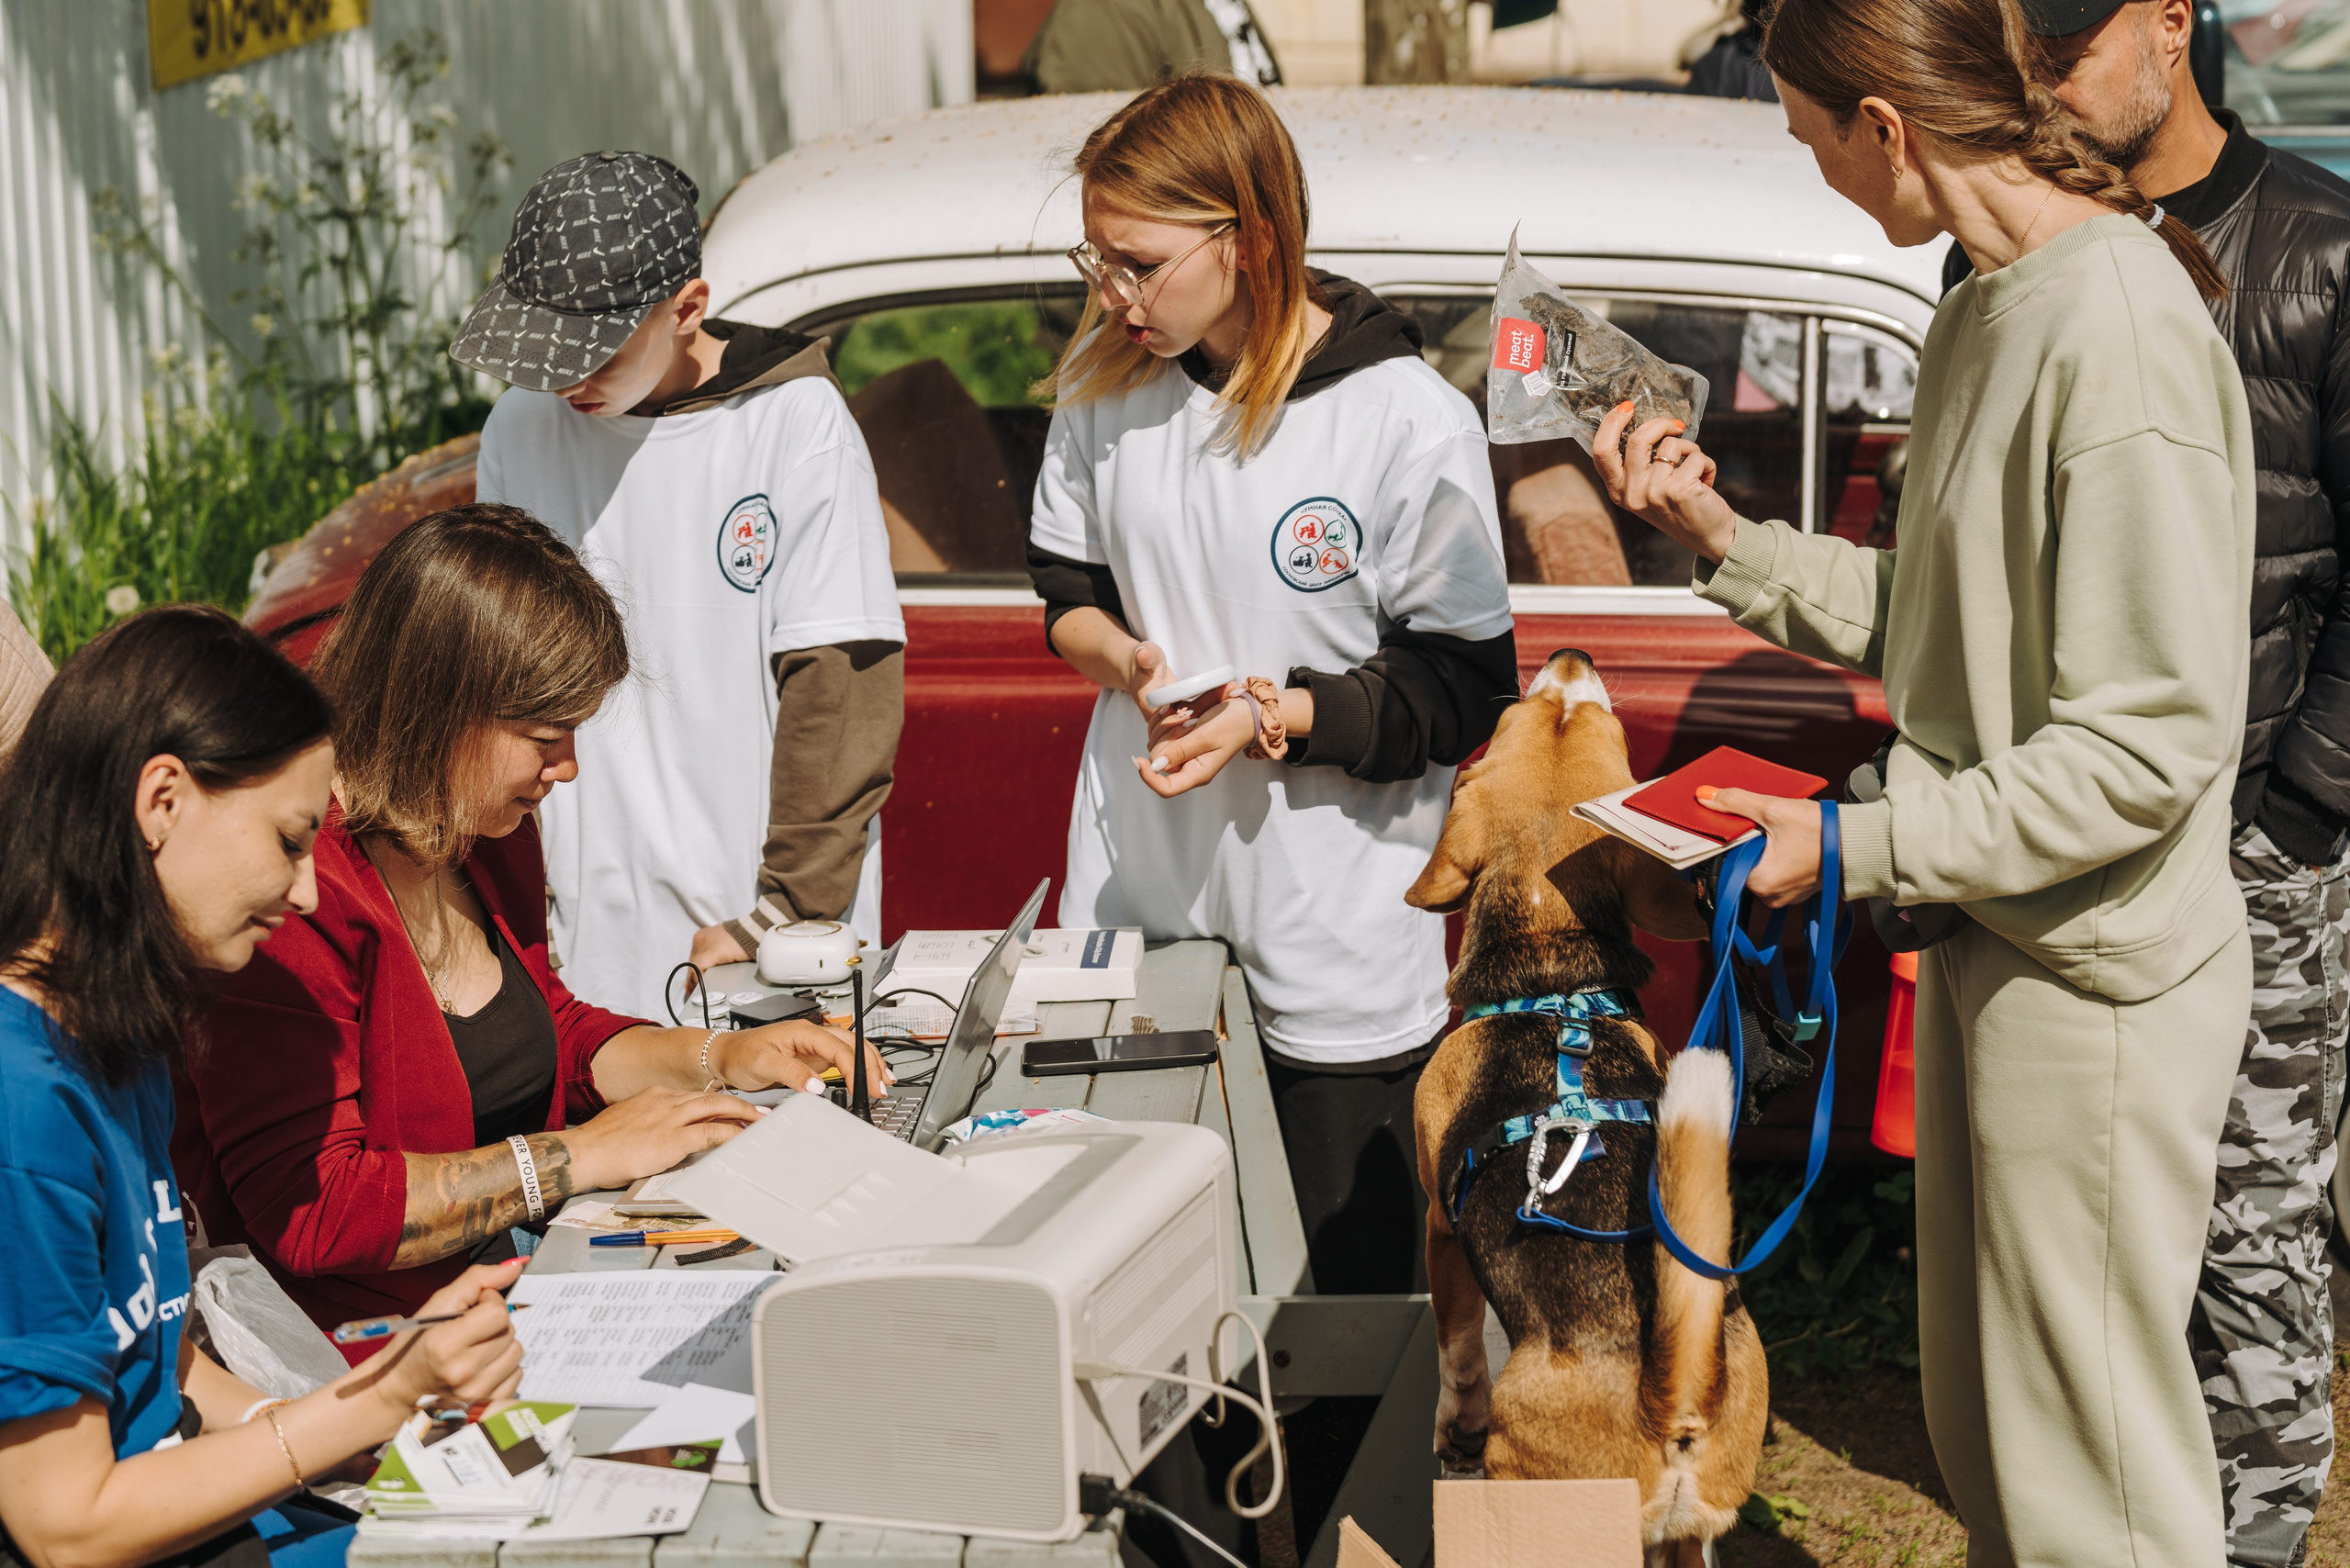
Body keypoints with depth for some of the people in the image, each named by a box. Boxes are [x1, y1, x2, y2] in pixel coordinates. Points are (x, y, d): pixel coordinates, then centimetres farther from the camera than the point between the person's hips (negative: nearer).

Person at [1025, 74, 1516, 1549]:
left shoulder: (1408, 419, -14)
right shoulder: (1105, 388, 1)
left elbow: (1465, 692, -9)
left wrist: (1279, 714, -21)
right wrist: (1130, 660, -8)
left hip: (1332, 948, -4)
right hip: (1139, 908, 5)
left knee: (1346, 1290, 6)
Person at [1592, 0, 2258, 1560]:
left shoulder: (2120, 331, -22)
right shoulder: (1986, 316, 8)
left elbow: (2151, 744, -24)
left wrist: (1861, 847, -20)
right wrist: (1725, 540, 5)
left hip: (2096, 977, -10)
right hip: (1984, 940, 10)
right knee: (1978, 1424, 21)